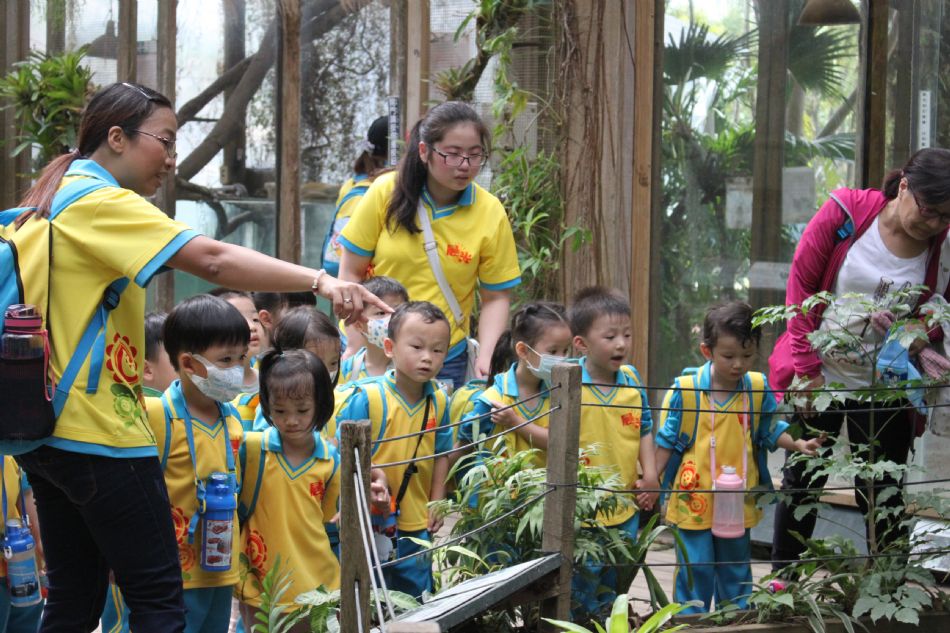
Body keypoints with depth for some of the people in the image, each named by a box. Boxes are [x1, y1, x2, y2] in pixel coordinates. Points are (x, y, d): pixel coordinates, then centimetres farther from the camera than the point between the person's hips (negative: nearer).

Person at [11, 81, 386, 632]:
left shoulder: (49, 201, 15)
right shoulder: (102, 203, -14)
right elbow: (212, 260, -26)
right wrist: (320, 281, -33)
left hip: (44, 430, 10)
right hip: (100, 436, -10)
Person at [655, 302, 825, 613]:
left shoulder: (759, 389, -4)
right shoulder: (685, 389, -13)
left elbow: (770, 431, 8)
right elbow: (667, 440, -3)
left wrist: (799, 445, -8)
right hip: (694, 500, -3)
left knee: (736, 569, 17)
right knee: (695, 570, 2)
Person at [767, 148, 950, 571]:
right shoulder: (845, 212, -15)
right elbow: (801, 286, -8)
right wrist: (807, 369, -7)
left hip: (884, 389, 0)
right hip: (817, 377, 0)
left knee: (882, 499, 3)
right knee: (800, 485, 11)